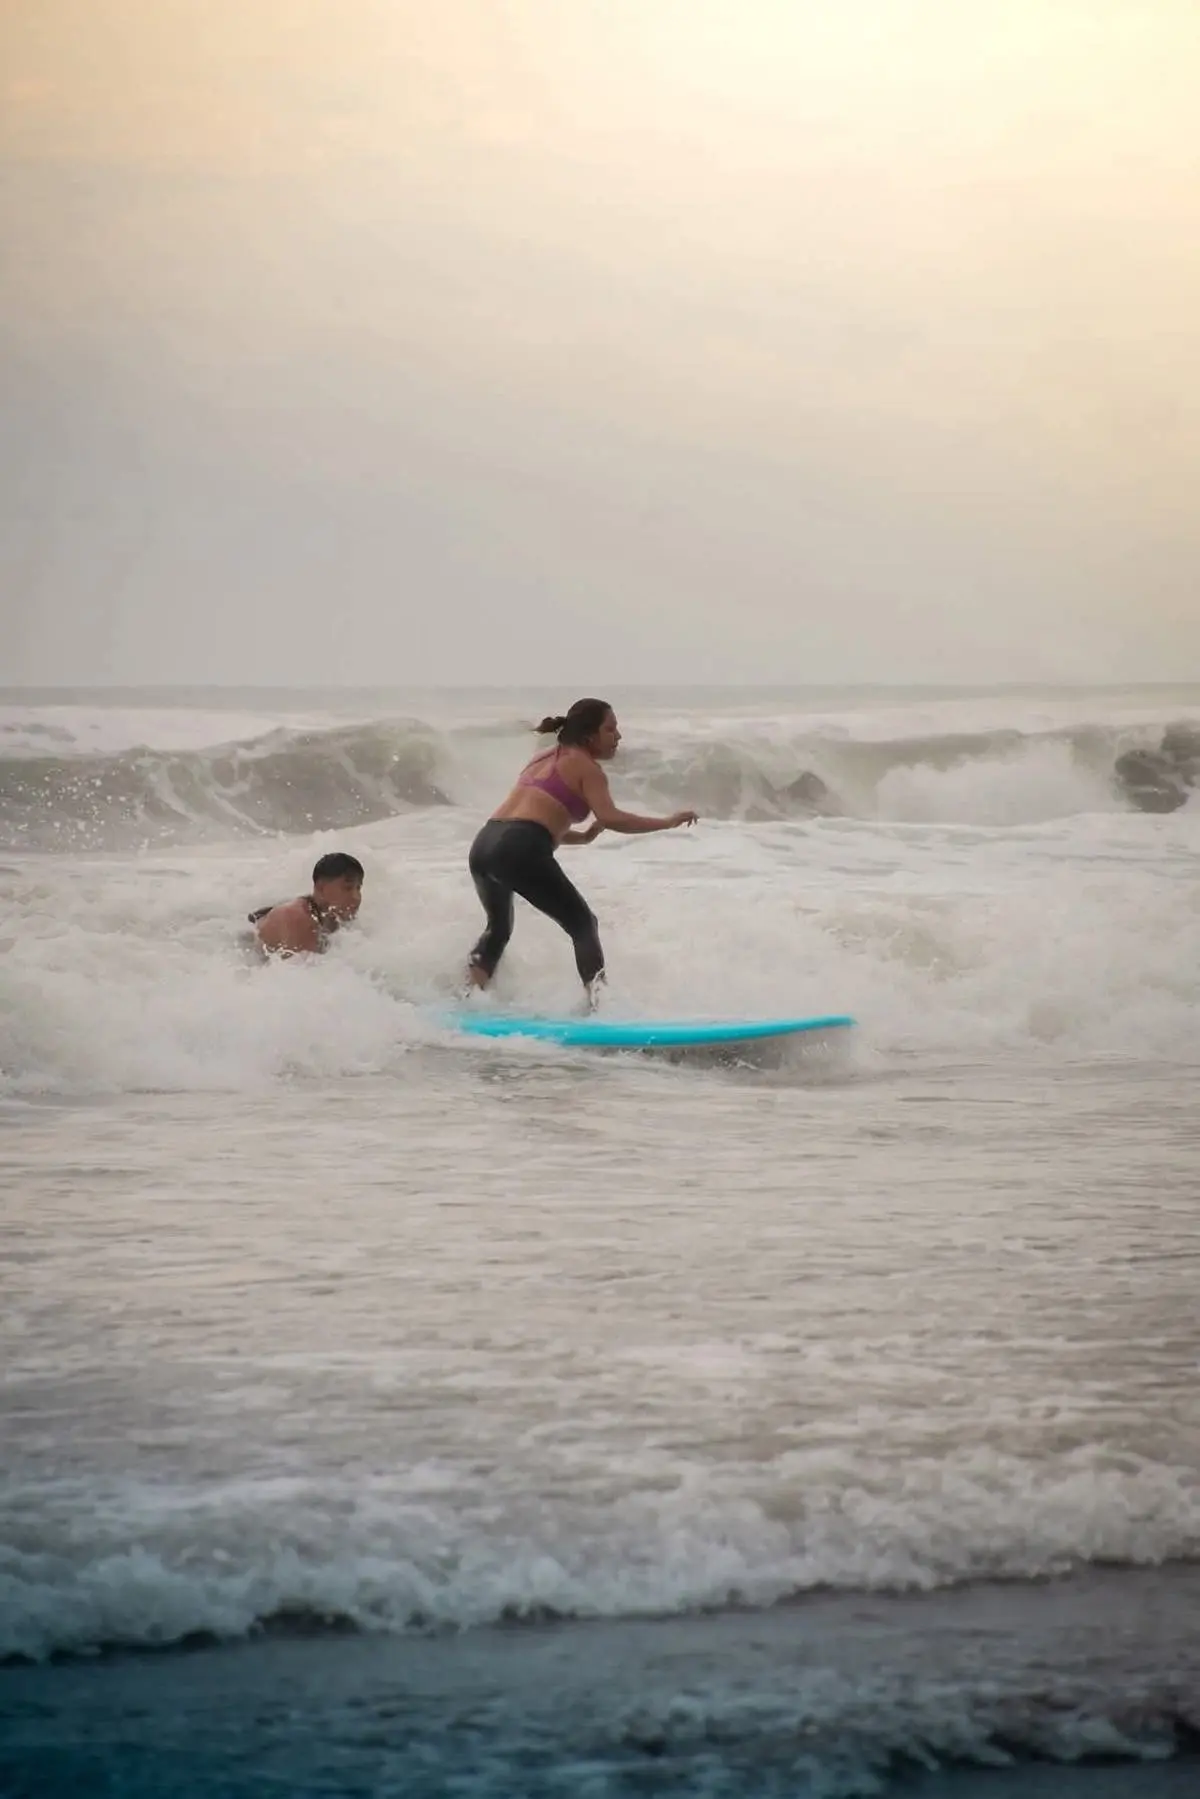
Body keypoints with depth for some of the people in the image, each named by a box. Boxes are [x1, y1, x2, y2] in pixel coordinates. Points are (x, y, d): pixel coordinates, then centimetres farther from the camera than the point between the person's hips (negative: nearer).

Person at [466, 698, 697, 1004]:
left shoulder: (543, 758, 27)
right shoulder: (586, 767, 4)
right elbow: (609, 818, -12)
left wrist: (583, 837, 28)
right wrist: (668, 823, -7)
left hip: (484, 844, 7)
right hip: (521, 852, -7)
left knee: (499, 929, 30)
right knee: (582, 925, 3)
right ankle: (599, 1002, -13)